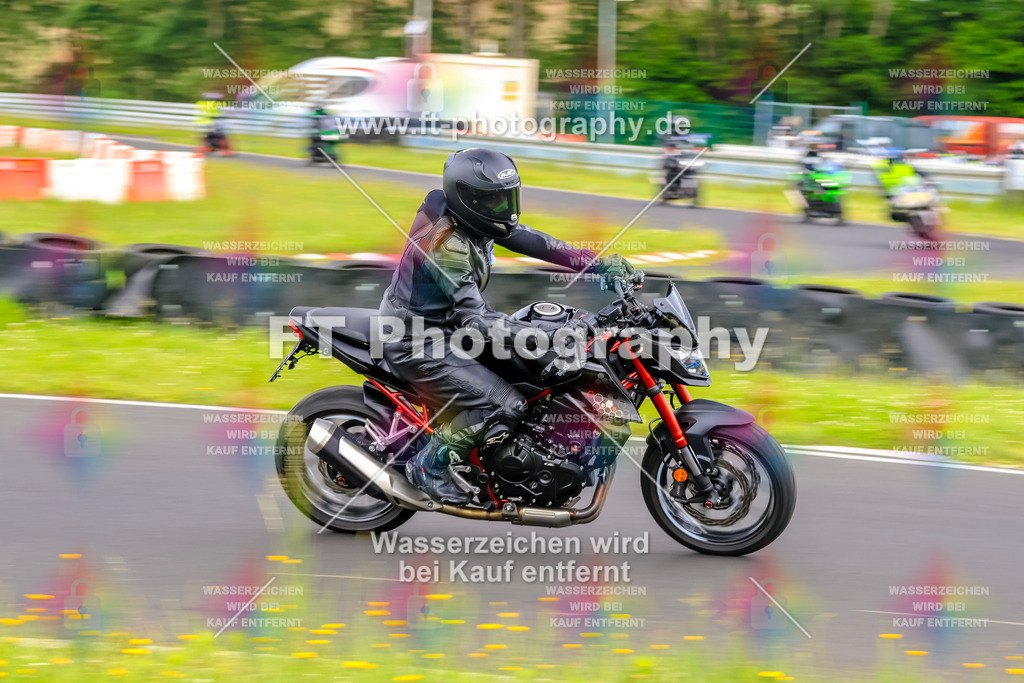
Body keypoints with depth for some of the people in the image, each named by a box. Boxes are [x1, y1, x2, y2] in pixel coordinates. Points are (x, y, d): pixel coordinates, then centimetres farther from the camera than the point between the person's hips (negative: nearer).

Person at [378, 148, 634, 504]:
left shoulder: (471, 220, -2)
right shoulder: (448, 247, -29)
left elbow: (526, 239, 4)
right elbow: (477, 320, -33)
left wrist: (594, 263, -4)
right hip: (416, 347, -10)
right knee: (506, 406, -19)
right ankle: (430, 465, -4)